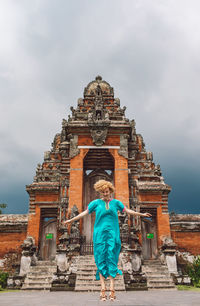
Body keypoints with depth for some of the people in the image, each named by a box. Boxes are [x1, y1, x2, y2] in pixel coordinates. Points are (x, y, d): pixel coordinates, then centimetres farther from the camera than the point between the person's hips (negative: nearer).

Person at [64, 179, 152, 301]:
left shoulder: (116, 202, 10)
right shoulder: (96, 203, 7)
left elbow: (128, 211, 15)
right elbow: (85, 213, 9)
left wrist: (141, 214, 13)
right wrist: (72, 220, 7)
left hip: (112, 234, 1)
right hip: (100, 234, 0)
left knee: (112, 259, -3)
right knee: (101, 260, -2)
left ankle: (112, 289, -1)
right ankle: (103, 289, 1)